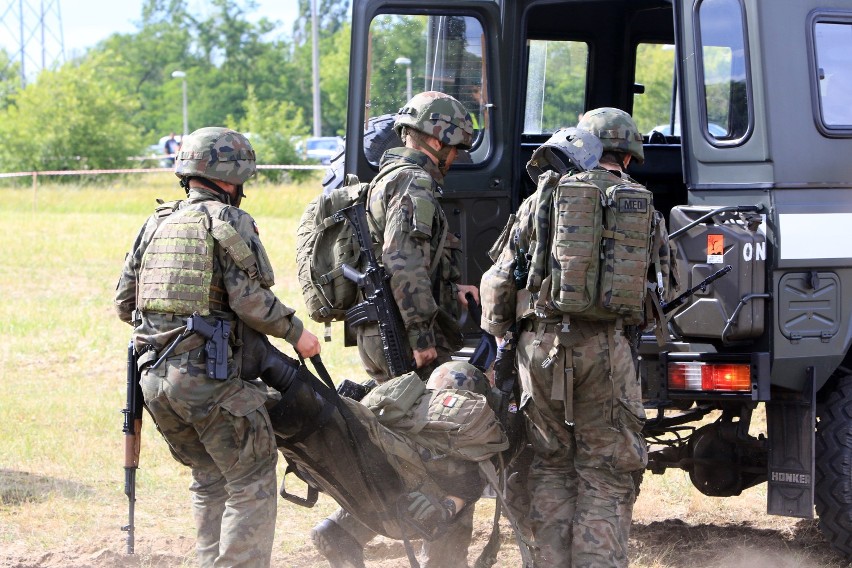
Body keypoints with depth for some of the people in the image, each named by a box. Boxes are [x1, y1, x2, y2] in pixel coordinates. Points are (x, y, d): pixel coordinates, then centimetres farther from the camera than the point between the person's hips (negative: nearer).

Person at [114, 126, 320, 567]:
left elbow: (124, 302, 16)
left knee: (210, 480, 21)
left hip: (154, 376, 7)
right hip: (208, 378, -7)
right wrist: (294, 333, 0)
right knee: (251, 482, 1)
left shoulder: (155, 225, 14)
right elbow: (250, 300, -14)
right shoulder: (229, 222, -5)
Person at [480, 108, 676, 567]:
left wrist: (494, 341, 15)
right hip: (606, 347, 0)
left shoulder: (544, 198, 6)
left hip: (542, 343, 0)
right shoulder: (644, 208, 10)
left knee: (550, 465, 12)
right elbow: (661, 283, 13)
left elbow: (497, 281, 5)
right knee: (606, 475, 6)